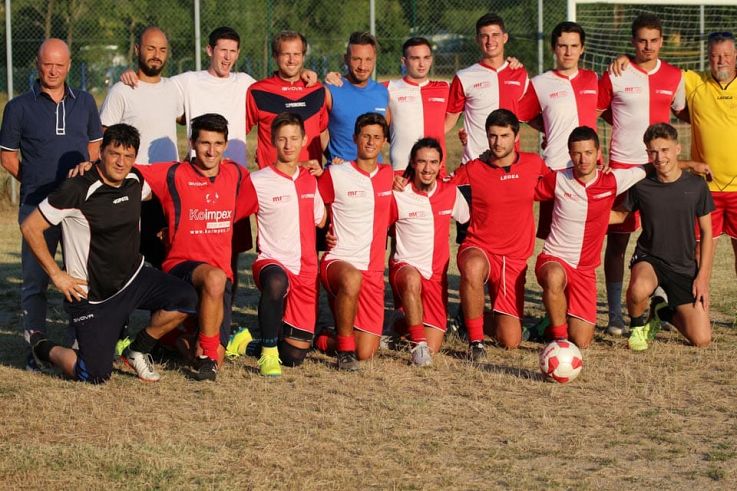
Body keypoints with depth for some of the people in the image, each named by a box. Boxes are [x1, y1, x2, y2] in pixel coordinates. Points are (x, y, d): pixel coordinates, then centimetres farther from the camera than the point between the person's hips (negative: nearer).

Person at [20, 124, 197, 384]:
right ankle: (42, 346, 22)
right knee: (96, 376, -9)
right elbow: (30, 227, -16)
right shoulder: (78, 190, -21)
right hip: (90, 294, -6)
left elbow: (148, 193, 26)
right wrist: (56, 275, -13)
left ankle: (137, 351, 7)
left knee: (185, 299, -18)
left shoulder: (135, 181, -2)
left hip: (134, 277, 6)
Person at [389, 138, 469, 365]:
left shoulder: (451, 193, 1)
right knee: (412, 279, -43)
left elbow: (467, 220, 16)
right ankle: (418, 342, -32)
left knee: (432, 348, -2)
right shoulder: (398, 195, -8)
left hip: (436, 274, 3)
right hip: (405, 267, -3)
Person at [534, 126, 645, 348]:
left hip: (585, 269, 2)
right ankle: (559, 335, -19)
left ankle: (567, 319, 30)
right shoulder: (557, 180, -6)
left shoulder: (612, 181, -5)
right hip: (553, 259, -2)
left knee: (582, 342, -6)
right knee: (555, 277, -41)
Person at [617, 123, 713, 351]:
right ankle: (637, 326, -5)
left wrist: (703, 276, -2)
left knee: (702, 339, -7)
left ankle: (663, 312, 25)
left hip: (684, 267, 2)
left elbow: (706, 232, 3)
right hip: (648, 258, -2)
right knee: (640, 289, -41)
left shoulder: (696, 186, -5)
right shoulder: (641, 186, -7)